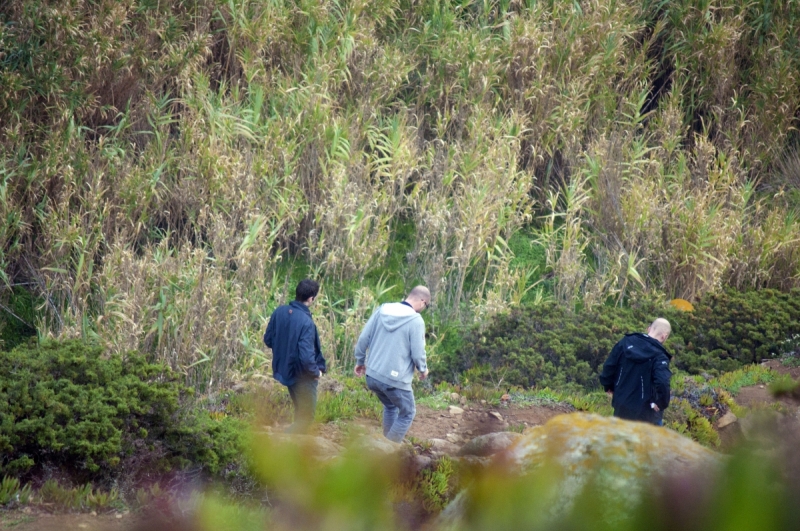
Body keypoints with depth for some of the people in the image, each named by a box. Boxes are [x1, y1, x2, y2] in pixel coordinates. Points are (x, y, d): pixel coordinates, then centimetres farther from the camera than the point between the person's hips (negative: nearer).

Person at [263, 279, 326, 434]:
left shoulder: (280, 312, -6)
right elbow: (306, 357, -30)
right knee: (306, 417, 4)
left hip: (284, 371, 8)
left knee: (301, 413, 24)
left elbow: (268, 340, 5)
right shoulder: (306, 322, -27)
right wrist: (316, 371, -11)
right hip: (302, 376, -8)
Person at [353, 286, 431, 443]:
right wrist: (423, 369, 8)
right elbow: (417, 353, -12)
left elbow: (363, 339, 5)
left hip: (372, 376, 6)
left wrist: (360, 361, 19)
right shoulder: (416, 321, -14)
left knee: (390, 407, 29)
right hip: (395, 380, -6)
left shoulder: (382, 310, 3)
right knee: (407, 413, 14)